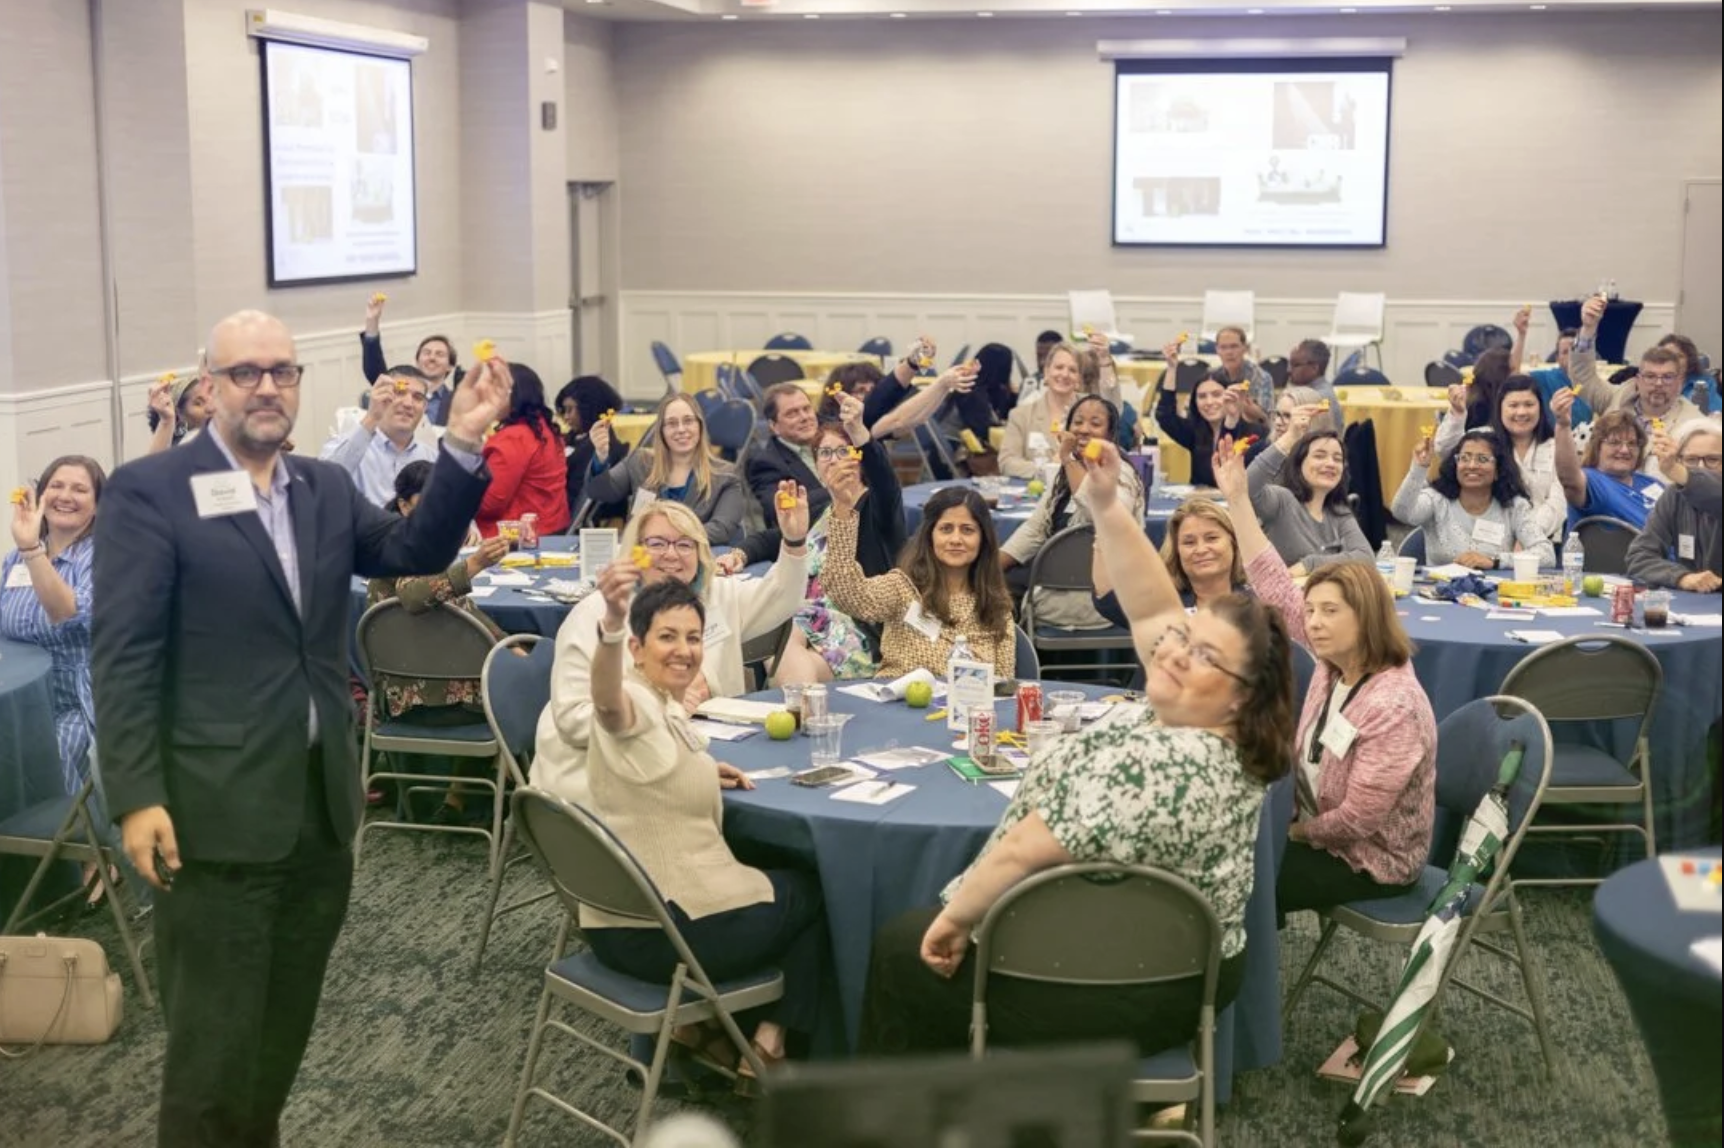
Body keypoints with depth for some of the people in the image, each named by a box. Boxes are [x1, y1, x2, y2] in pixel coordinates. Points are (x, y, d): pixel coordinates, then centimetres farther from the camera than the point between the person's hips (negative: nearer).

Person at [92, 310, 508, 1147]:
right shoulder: (149, 490, -7)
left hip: (323, 802, 6)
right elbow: (122, 655, -11)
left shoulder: (326, 488, 11)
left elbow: (417, 553, 3)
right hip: (217, 809, -6)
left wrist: (463, 446, -10)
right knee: (214, 1038, 3)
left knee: (285, 1029, 18)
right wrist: (136, 797, -17)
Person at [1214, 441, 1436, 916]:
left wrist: (1294, 832, -10)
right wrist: (1237, 499, -10)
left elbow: (1358, 819, -26)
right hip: (1324, 833, 8)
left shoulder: (1394, 709, -28)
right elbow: (1276, 587, -4)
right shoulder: (1336, 658, -5)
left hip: (1369, 860, -8)